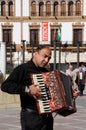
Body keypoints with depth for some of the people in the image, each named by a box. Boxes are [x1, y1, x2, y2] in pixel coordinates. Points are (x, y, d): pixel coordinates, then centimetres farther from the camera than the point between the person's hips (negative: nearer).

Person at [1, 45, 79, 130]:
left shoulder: (46, 72, 17)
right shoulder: (23, 69, -7)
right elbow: (5, 86, -18)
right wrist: (27, 89, -25)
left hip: (48, 116, 7)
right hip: (31, 116, -7)